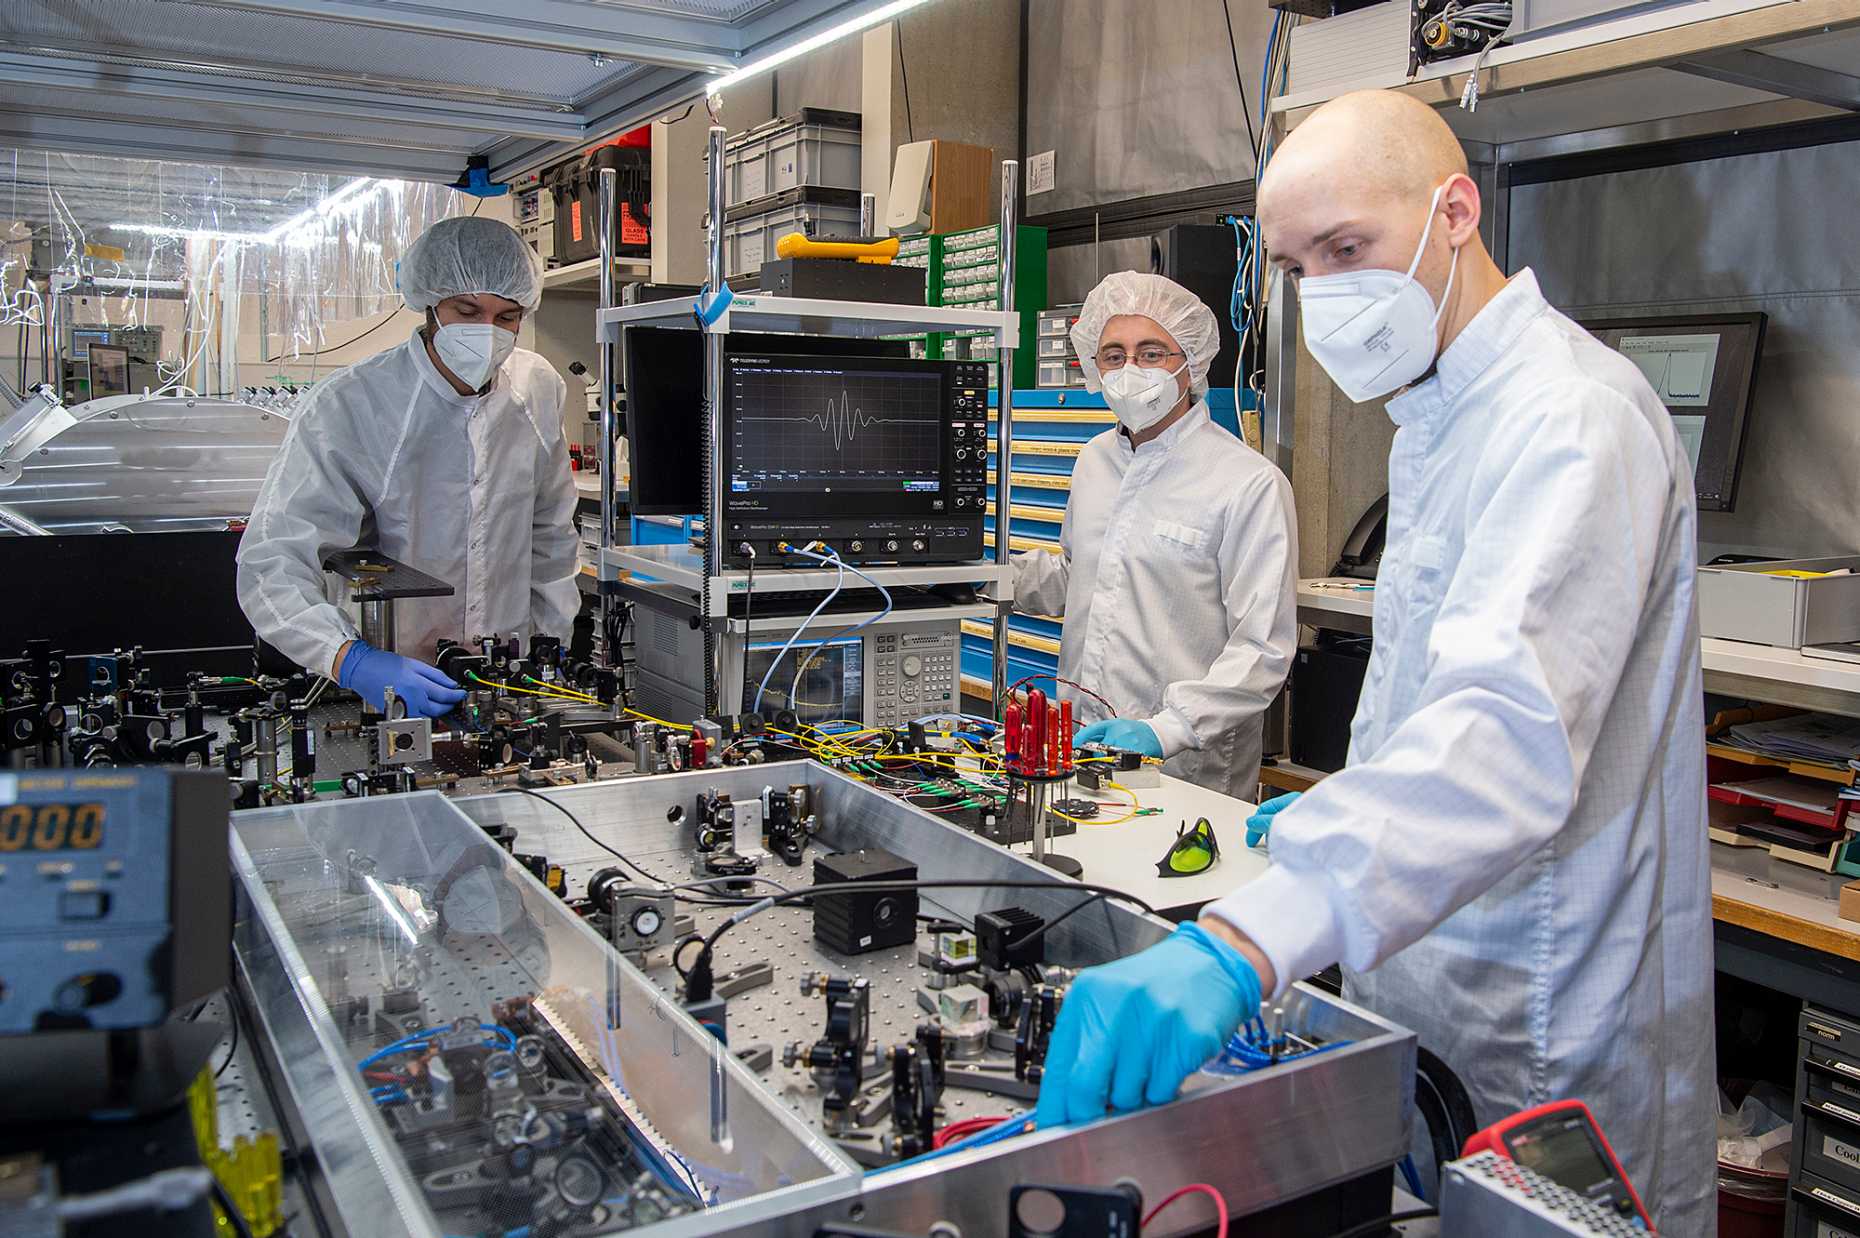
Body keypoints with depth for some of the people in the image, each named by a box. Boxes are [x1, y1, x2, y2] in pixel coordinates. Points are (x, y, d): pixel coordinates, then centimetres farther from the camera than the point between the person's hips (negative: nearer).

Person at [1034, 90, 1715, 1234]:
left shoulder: (1572, 418, -24)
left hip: (1549, 1045, -9)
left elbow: (1513, 725, -42)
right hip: (1425, 978, 9)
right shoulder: (1434, 418, 11)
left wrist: (1243, 941, -53)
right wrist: (1339, 814, 18)